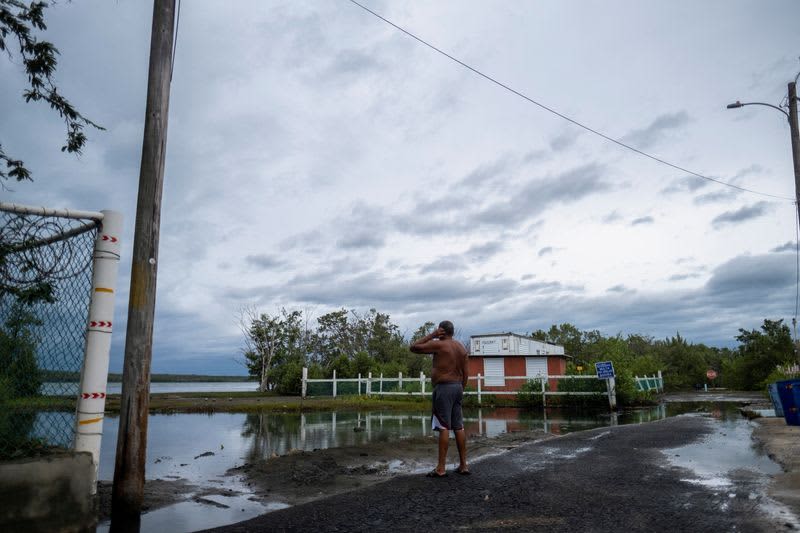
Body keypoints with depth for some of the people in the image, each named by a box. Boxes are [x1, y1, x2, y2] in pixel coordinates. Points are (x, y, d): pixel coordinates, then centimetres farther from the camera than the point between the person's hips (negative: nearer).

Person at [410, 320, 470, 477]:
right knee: (458, 427, 10)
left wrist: (432, 335, -2)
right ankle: (463, 465, 14)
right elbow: (465, 373, 13)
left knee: (444, 428, -7)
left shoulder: (438, 344, -9)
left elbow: (413, 347, -5)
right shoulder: (462, 347, 13)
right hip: (457, 387, 7)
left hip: (443, 387, -7)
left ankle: (440, 468, -3)